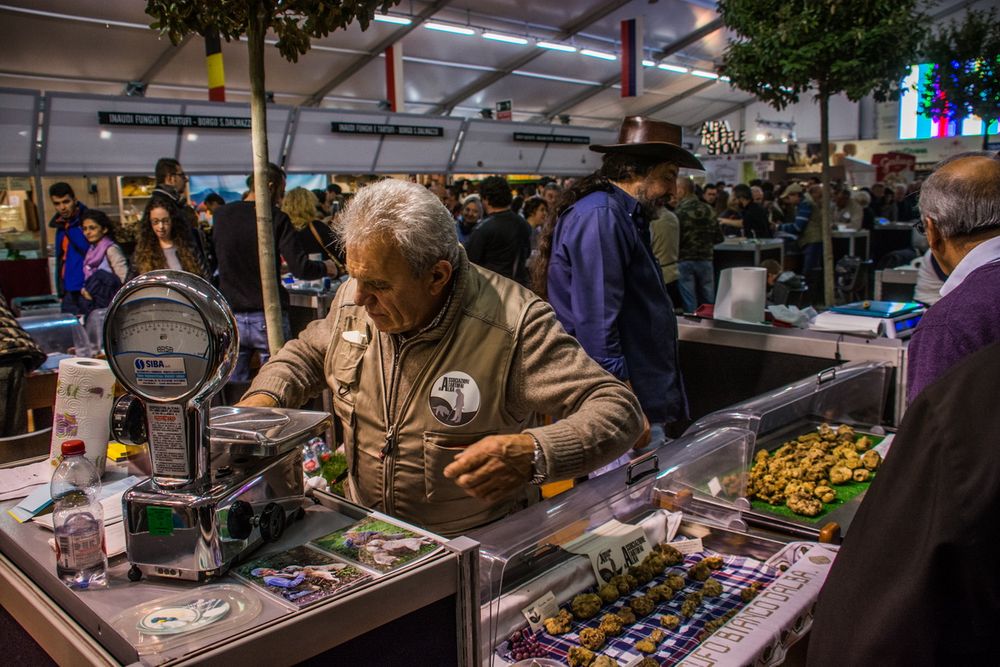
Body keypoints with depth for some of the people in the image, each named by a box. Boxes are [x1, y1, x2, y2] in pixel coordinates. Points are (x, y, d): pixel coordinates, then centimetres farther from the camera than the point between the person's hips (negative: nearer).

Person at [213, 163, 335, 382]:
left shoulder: (222, 215, 5)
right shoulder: (276, 219, -9)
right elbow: (301, 269, -15)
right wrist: (326, 268, 5)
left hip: (230, 316, 4)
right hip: (268, 315, -4)